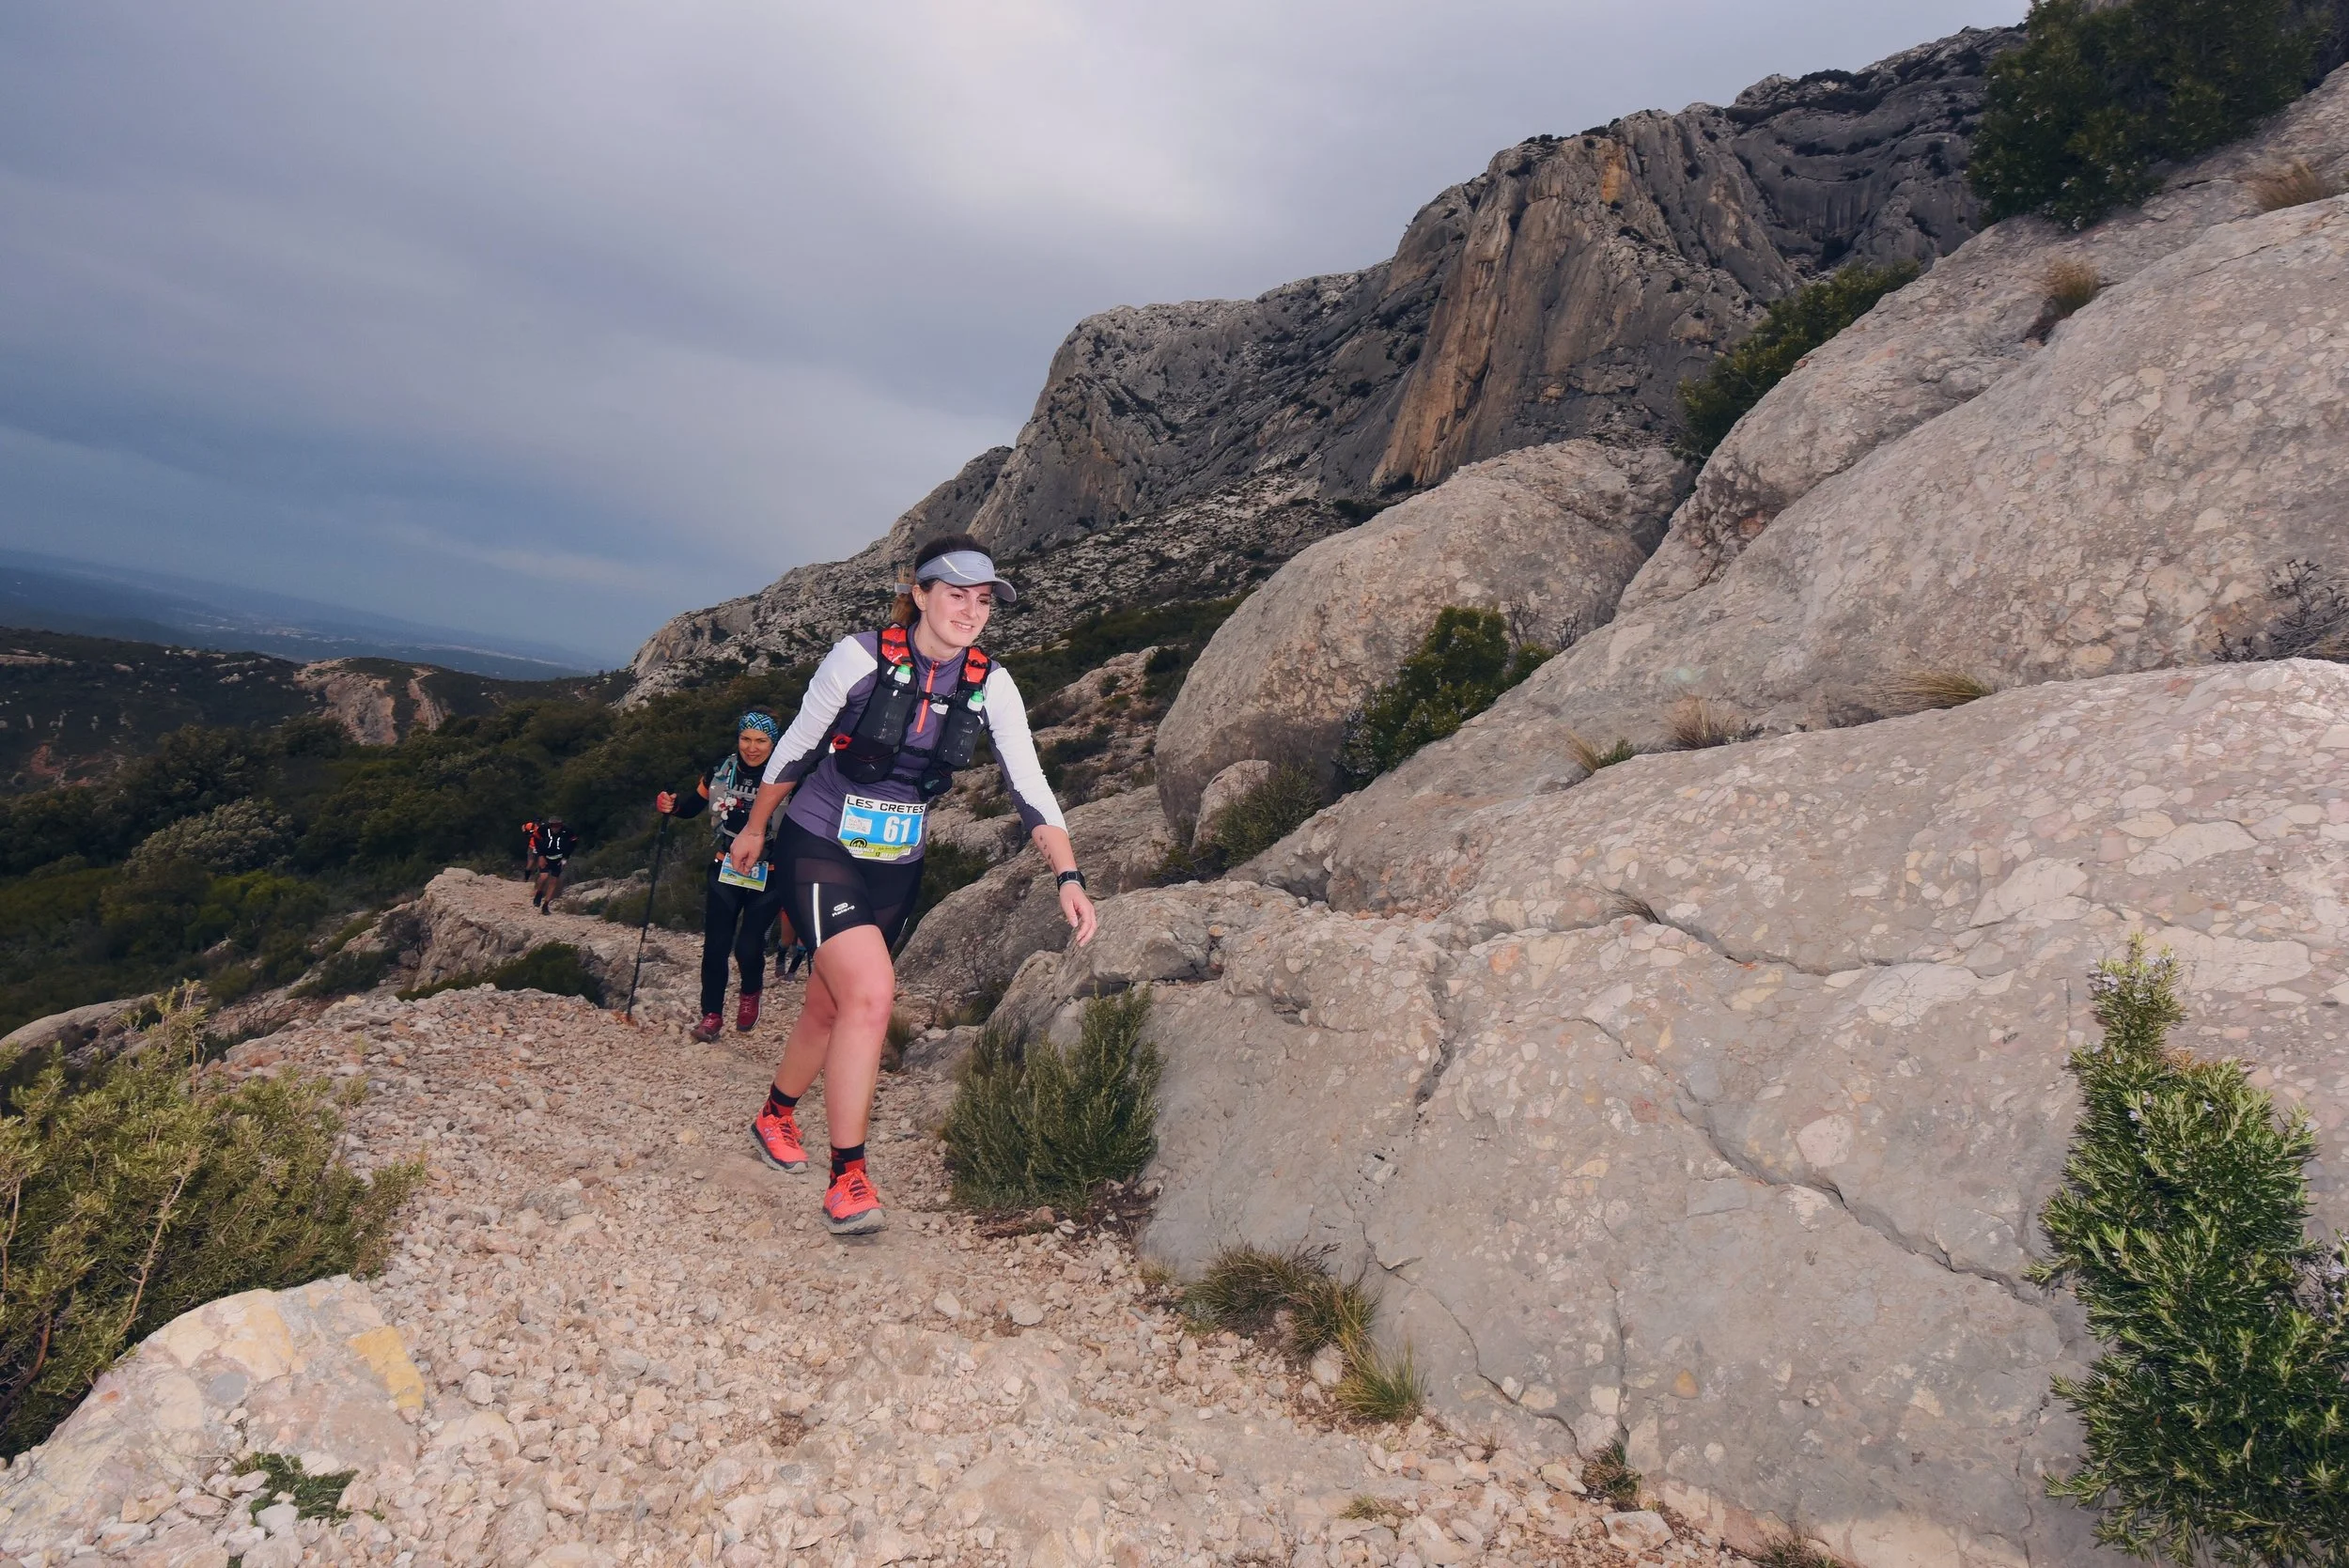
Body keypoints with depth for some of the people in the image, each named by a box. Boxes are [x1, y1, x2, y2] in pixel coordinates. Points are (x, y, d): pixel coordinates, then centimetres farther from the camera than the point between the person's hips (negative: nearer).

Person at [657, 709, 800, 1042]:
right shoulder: (721, 769, -4)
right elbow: (694, 805, 10)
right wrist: (671, 805, -9)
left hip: (768, 877, -3)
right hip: (724, 871, 3)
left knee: (748, 947, -6)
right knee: (715, 945, 1)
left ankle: (750, 994, 26)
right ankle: (711, 1015, 17)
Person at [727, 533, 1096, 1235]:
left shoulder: (989, 684, -8)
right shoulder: (860, 657, -17)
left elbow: (1030, 785, -10)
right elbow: (796, 747, -5)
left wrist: (1068, 876, -21)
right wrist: (754, 828, 7)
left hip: (895, 868, 4)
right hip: (817, 852, -4)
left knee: (828, 1006, 16)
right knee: (871, 993, -23)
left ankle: (776, 1115, 45)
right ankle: (848, 1179, -11)